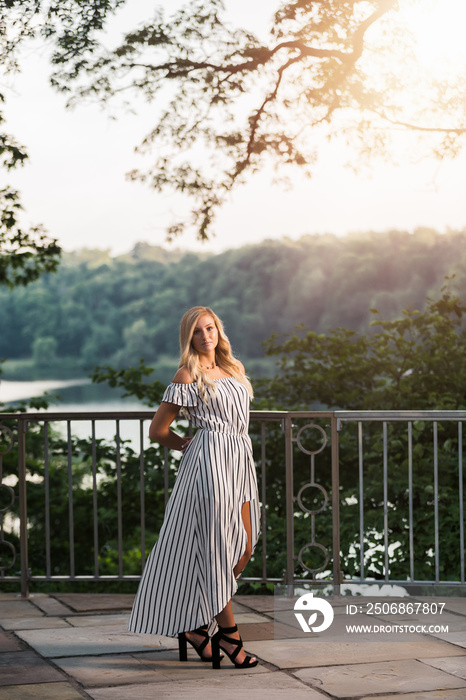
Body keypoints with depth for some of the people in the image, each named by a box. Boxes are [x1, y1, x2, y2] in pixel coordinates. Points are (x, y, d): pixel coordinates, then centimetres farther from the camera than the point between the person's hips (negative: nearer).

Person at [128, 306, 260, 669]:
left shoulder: (234, 367, 19)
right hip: (210, 461, -8)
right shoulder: (188, 375, -2)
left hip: (241, 462, 8)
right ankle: (229, 635, -2)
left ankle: (197, 624, 14)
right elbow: (158, 430, 0)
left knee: (244, 551, 4)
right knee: (218, 550, -7)